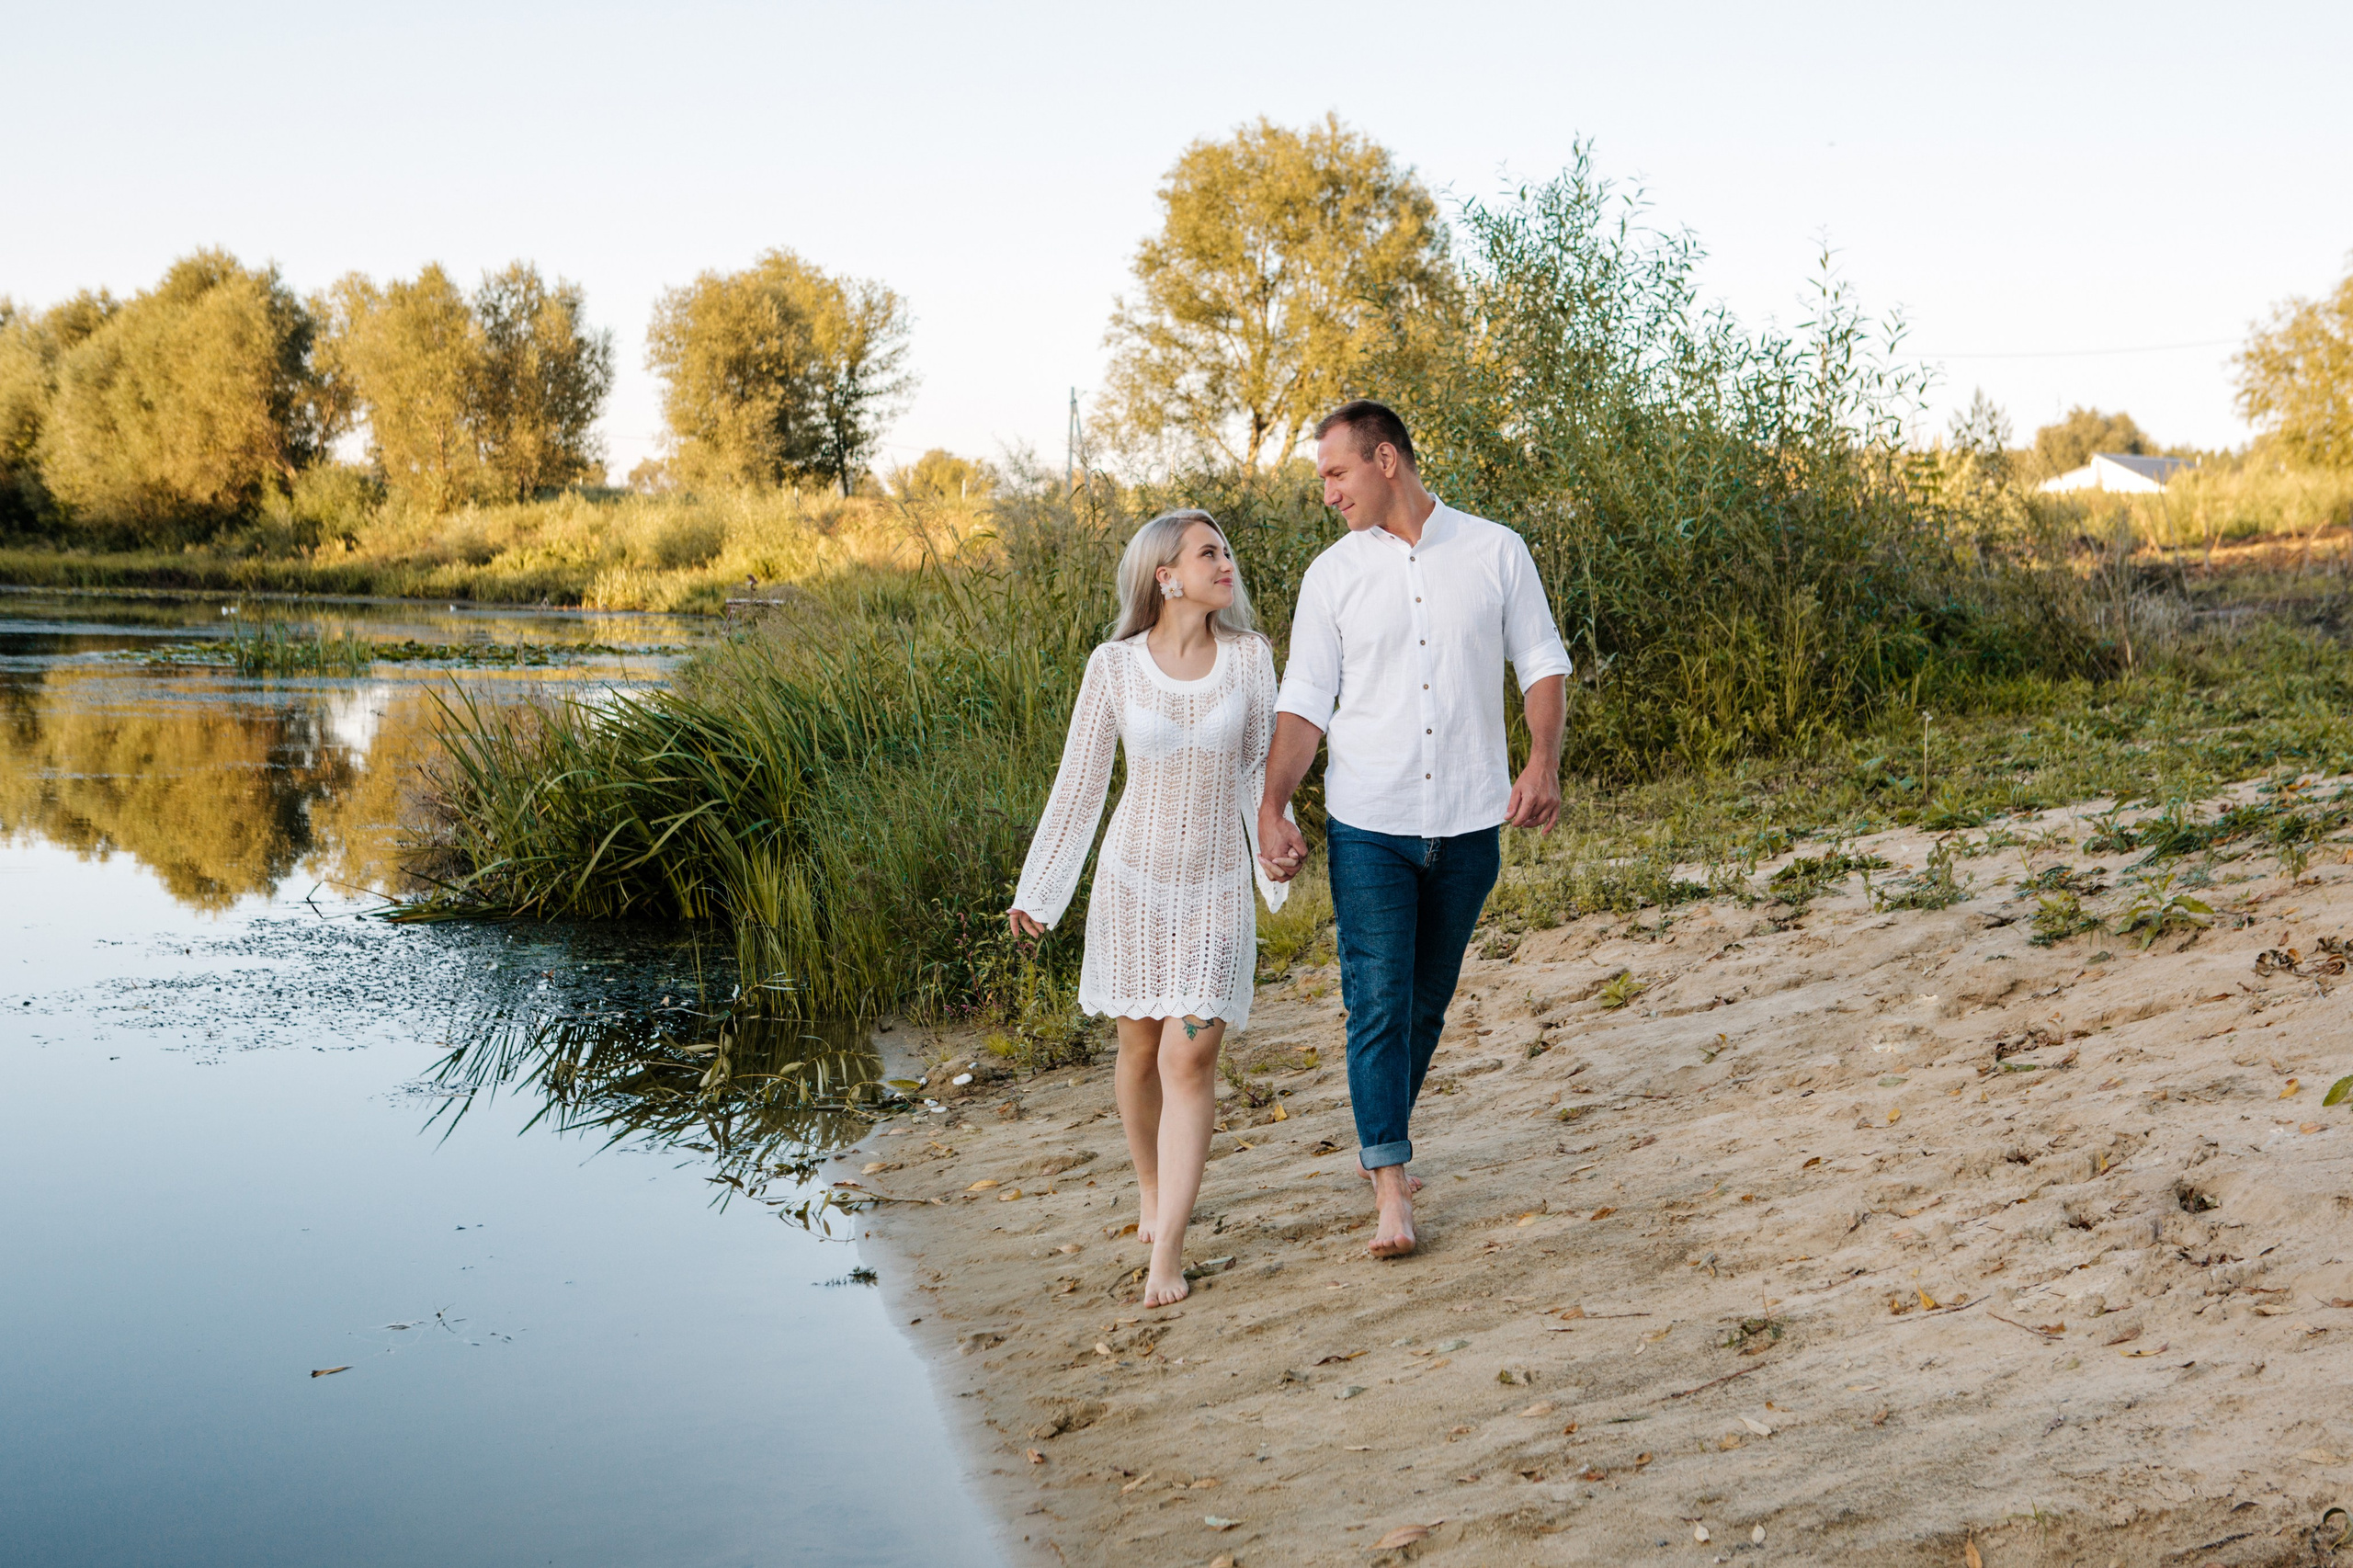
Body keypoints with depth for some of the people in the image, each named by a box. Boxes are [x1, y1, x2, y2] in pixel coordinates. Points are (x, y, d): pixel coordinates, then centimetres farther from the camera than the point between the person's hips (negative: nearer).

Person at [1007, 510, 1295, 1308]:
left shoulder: (1249, 658, -3)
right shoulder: (1115, 666, -7)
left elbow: (1260, 770, 8)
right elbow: (1078, 784, 1)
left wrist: (1277, 849, -5)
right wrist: (1036, 892, 4)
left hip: (1217, 889, 0)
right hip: (1135, 881, 0)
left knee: (1190, 1057, -10)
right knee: (1140, 1048, 13)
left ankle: (1165, 1251, -8)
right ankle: (1152, 1192, 37)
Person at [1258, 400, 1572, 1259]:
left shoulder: (1496, 552, 1)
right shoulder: (1332, 574, 2)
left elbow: (1542, 664, 5)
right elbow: (1304, 702, 2)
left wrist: (1543, 761, -10)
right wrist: (1272, 806, -9)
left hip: (1468, 823, 1)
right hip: (1368, 826, -1)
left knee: (1428, 999, 12)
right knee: (1377, 1002, -6)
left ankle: (1386, 1136, 33)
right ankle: (1390, 1185, 0)